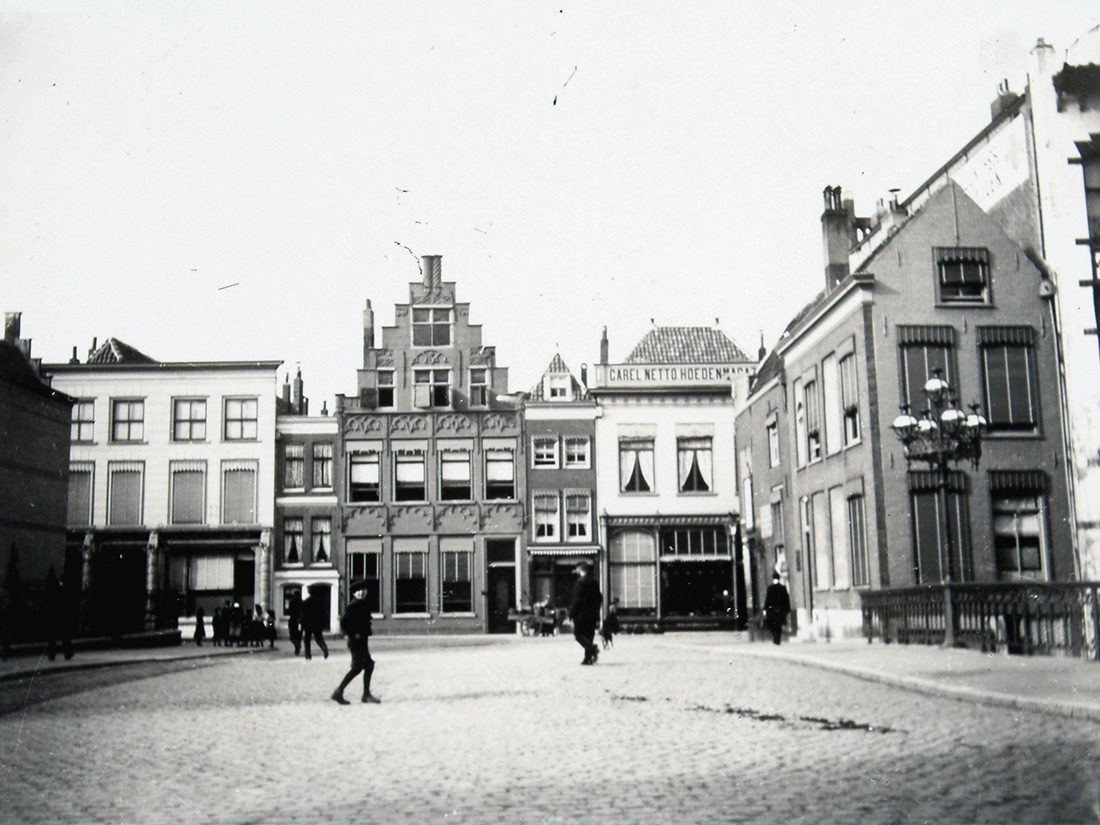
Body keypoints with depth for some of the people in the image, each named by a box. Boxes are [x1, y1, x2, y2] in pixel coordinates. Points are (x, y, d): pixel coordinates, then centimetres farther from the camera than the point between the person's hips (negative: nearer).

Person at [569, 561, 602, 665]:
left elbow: (577, 599, -15)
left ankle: (592, 649, -21)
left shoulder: (581, 582, -12)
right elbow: (599, 598, 15)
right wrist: (596, 611, 22)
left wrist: (571, 613, -9)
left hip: (581, 614, -7)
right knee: (589, 636, 10)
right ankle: (588, 658, 8)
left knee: (578, 634, -1)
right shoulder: (594, 582, 11)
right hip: (592, 614, 7)